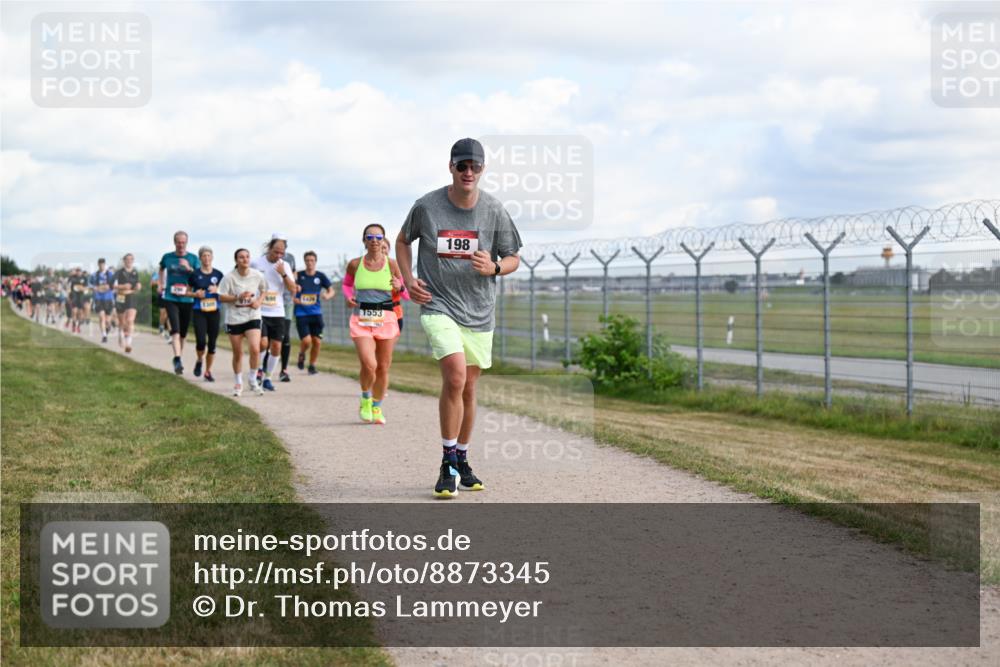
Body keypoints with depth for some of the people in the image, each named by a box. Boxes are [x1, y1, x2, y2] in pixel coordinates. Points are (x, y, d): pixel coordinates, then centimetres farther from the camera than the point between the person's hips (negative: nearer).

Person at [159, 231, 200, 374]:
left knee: (183, 332, 11)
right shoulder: (167, 257, 4)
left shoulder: (193, 259, 2)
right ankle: (177, 360, -24)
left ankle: (178, 356, 31)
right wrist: (161, 284, 16)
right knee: (175, 330, -17)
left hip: (187, 299, 1)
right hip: (170, 298, -1)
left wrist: (189, 268, -19)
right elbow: (161, 269, 26)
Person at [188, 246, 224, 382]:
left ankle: (208, 371, 17)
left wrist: (217, 290, -9)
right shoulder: (194, 275, 0)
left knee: (212, 343, 3)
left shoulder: (218, 274, 5)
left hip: (214, 311, 2)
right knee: (201, 341, -15)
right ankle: (200, 360, 16)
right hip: (199, 312, -2)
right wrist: (195, 294, -11)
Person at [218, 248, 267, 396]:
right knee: (237, 353, 8)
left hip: (253, 316, 1)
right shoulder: (229, 277, -11)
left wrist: (259, 301, -6)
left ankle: (253, 380, 4)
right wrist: (238, 297, -21)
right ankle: (238, 383, 27)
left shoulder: (257, 275, -5)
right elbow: (221, 297, -8)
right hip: (234, 318, -1)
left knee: (255, 349, -17)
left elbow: (264, 289, 13)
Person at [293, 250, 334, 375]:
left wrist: (327, 296, -12)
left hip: (316, 313, 2)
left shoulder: (320, 276, 4)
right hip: (301, 313, -2)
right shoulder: (298, 276, -1)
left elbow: (331, 291, 11)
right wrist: (295, 299, -15)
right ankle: (301, 354, 19)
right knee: (306, 340, -14)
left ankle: (312, 365, 19)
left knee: (316, 341, 0)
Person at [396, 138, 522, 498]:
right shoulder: (426, 206, -5)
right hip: (438, 304, -3)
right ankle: (448, 465, -11)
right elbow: (403, 241, 13)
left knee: (468, 387, 11)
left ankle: (462, 461, 29)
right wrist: (408, 279, -1)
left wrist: (493, 268, -16)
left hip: (479, 310, 3)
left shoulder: (494, 210, -2)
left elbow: (513, 259, 7)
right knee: (455, 376, -22)